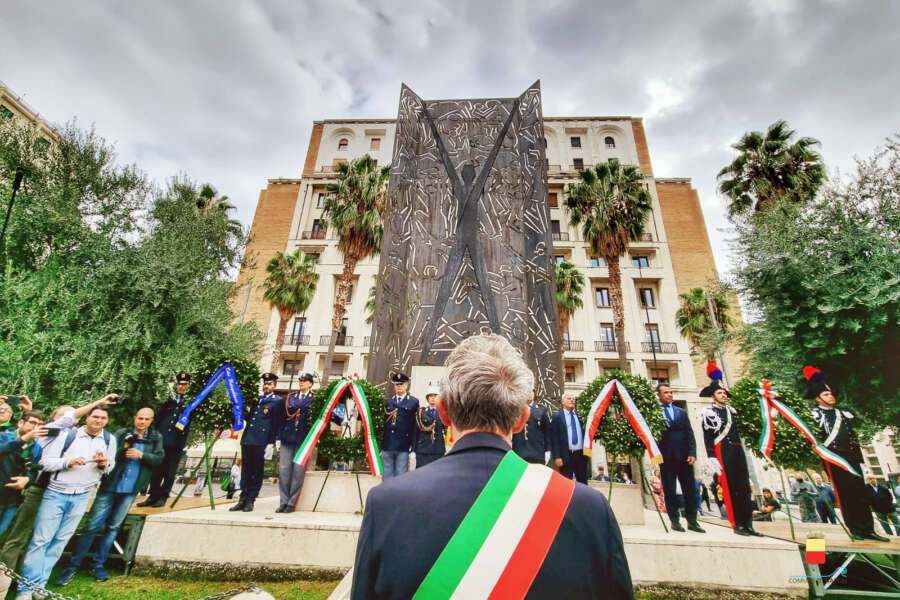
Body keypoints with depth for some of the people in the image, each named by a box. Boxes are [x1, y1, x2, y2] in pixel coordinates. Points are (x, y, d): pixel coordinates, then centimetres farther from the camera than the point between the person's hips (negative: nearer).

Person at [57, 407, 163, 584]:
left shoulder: (156, 438, 2)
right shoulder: (121, 434, -2)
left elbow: (158, 459, -5)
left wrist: (141, 455, -19)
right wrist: (125, 448, -24)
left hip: (130, 490, 2)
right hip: (110, 486, -1)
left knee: (113, 527, 12)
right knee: (93, 526, 1)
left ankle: (98, 564, 26)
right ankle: (73, 565, 18)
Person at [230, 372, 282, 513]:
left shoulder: (278, 401, -1)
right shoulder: (256, 399, 19)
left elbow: (278, 422, -4)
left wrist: (271, 441, -8)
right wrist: (243, 410, 8)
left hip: (260, 442, -6)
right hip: (247, 439, 6)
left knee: (256, 472, 1)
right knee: (245, 470, 11)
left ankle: (250, 501, 10)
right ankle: (242, 500, 19)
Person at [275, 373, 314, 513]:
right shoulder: (290, 397, 15)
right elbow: (281, 416, 12)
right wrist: (279, 434, 4)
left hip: (303, 440, -3)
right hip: (287, 438, 3)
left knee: (298, 471, -1)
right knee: (284, 469, 4)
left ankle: (291, 503, 10)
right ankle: (283, 502, 15)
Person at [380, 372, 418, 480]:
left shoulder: (414, 402, 1)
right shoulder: (388, 401, 12)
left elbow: (415, 425, -1)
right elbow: (384, 422, 10)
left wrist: (413, 446, -5)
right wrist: (381, 445, 7)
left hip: (403, 447, -3)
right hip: (387, 444, 3)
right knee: (387, 476, 12)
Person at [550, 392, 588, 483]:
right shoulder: (557, 417, -2)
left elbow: (585, 434, 11)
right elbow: (554, 438, -5)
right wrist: (557, 457, -11)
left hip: (581, 455, 3)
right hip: (566, 456, -3)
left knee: (583, 483, 12)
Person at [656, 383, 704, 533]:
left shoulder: (682, 412, 13)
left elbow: (689, 433, 8)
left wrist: (692, 453, -2)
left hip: (684, 456, 3)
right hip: (666, 457, -3)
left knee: (689, 489, 6)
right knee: (669, 491, 3)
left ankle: (692, 521, 17)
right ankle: (674, 520, 13)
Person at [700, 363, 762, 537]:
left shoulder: (731, 410, 14)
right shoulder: (708, 412, -4)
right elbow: (707, 438, -9)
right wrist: (712, 458, -14)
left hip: (738, 451, 6)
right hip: (722, 452, -6)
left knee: (744, 488, 8)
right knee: (729, 488, -3)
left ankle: (748, 524, 15)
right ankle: (737, 525, 5)